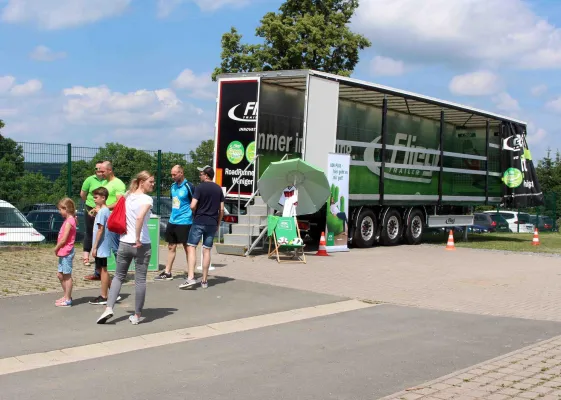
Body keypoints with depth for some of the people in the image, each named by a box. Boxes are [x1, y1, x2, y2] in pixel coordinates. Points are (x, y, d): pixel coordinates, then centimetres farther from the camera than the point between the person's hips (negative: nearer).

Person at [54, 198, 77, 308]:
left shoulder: (69, 222, -17)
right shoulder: (69, 220, 13)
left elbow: (63, 239, -21)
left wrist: (56, 248, -8)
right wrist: (58, 249, 6)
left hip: (66, 252, -10)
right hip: (63, 252, 10)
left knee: (67, 276, -3)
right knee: (60, 275, 16)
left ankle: (68, 300, 2)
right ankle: (67, 296, 26)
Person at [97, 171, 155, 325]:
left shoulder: (128, 196, 9)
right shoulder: (147, 199, -11)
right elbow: (140, 217, -27)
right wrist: (138, 239, -20)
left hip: (124, 243, 5)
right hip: (142, 245, -5)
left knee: (119, 276, 16)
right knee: (140, 279, 5)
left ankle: (109, 308, 3)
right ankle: (137, 316, 10)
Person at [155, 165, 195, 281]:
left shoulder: (188, 186, -13)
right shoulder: (173, 186, 9)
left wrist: (193, 217, -9)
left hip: (184, 222, -7)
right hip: (172, 221, 7)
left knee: (187, 248, 1)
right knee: (171, 247, 11)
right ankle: (167, 273, 18)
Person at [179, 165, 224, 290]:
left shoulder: (200, 187, -8)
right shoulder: (219, 189, 9)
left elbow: (193, 206, -14)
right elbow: (221, 209, 9)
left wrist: (196, 212, 7)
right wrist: (218, 223, 18)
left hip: (199, 222, -5)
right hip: (212, 223, 5)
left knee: (191, 247, -2)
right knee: (207, 250, 8)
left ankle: (191, 278, -14)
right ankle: (204, 281, 10)